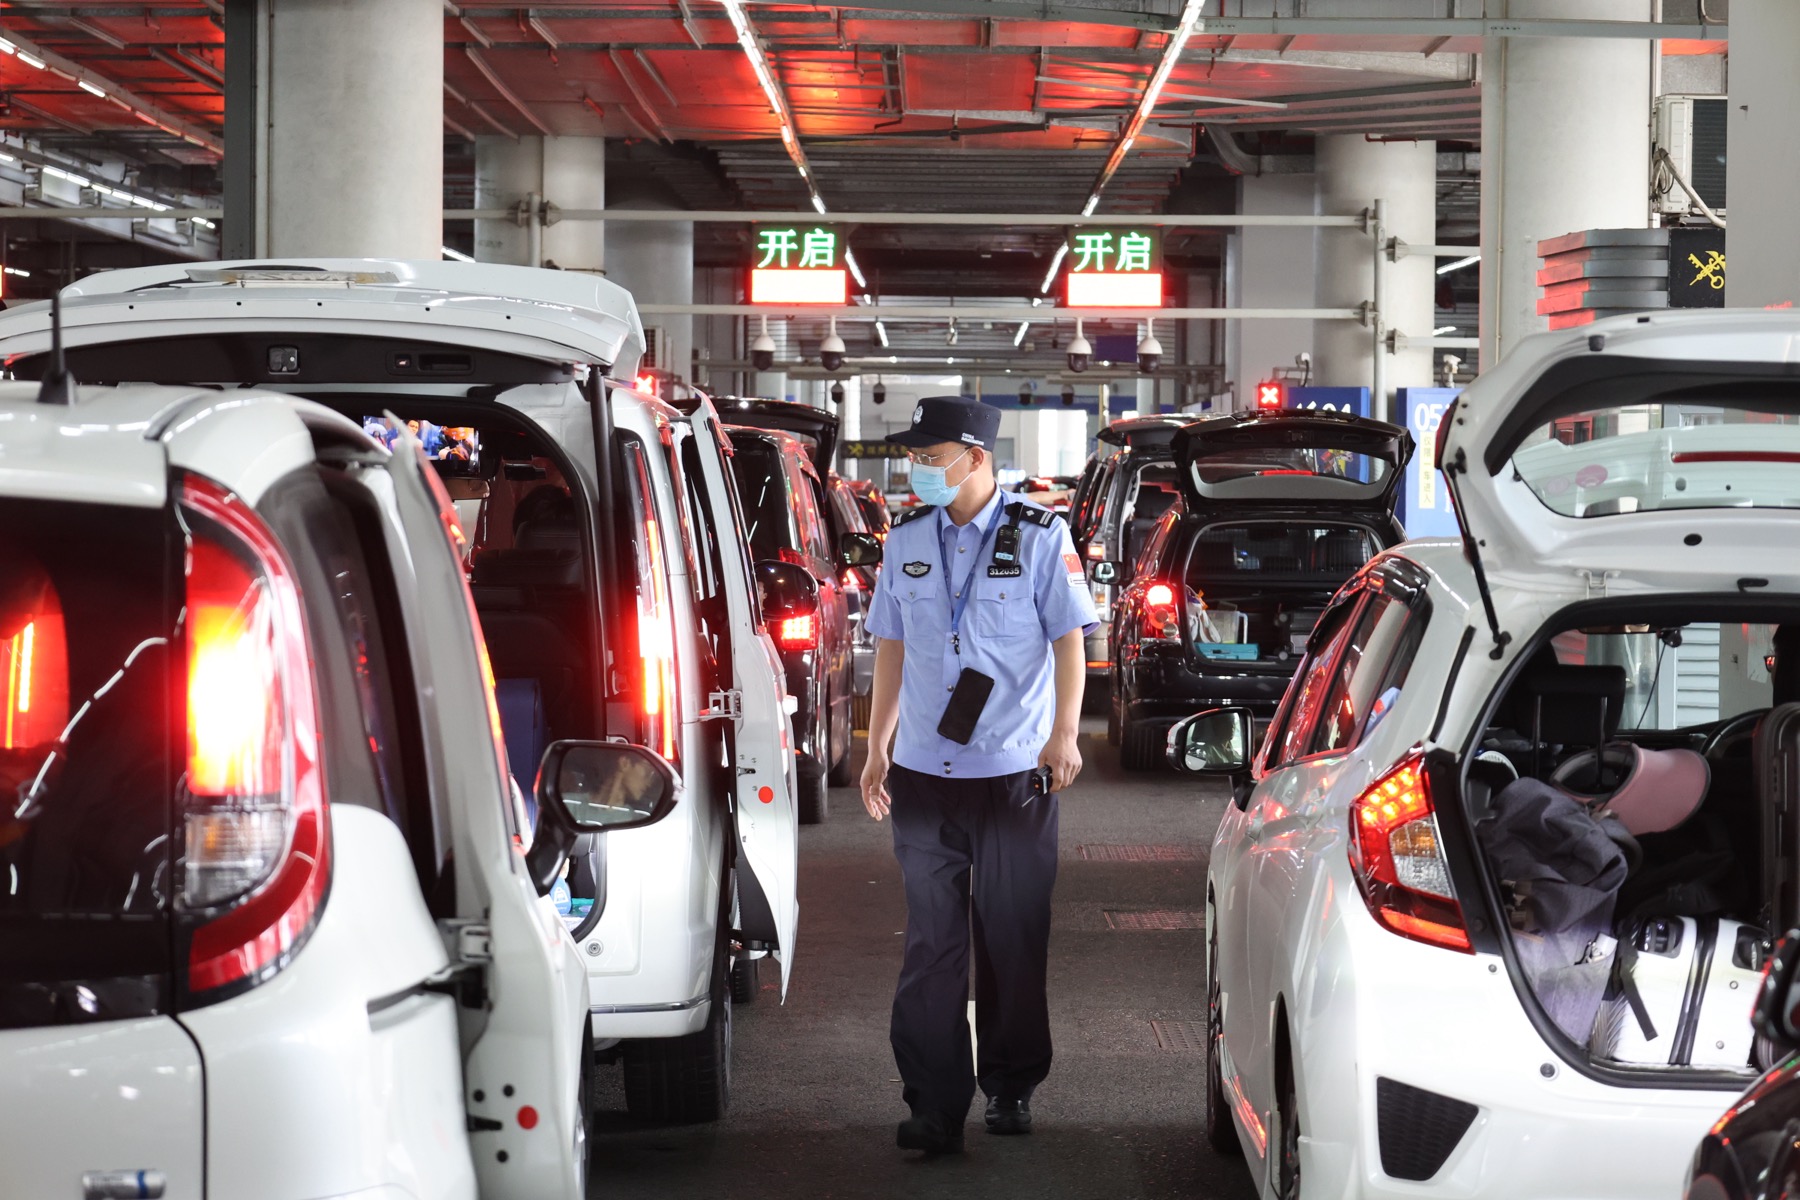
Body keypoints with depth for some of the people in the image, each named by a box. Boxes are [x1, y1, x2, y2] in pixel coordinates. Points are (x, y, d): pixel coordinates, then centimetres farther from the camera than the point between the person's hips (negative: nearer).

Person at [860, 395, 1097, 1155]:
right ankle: (934, 1103, 1)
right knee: (931, 942, 0)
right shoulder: (906, 541, 8)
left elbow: (1069, 639, -1)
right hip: (923, 773, 3)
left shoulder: (1038, 537, -3)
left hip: (1013, 772, -3)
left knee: (1013, 939, 6)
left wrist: (1063, 734, -10)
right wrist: (876, 747, 14)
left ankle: (1010, 1086, 20)